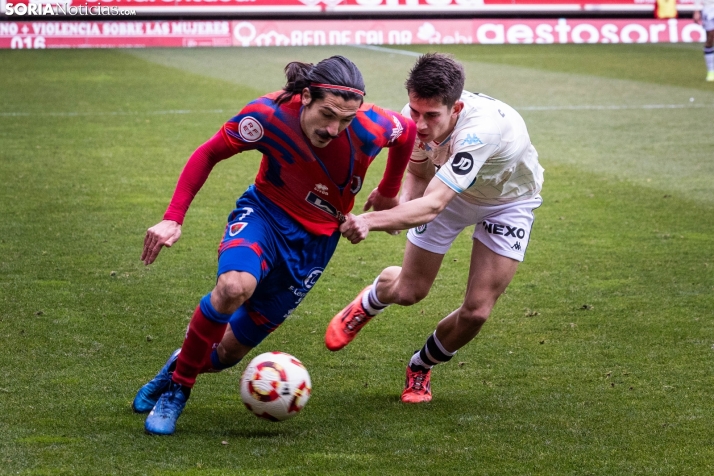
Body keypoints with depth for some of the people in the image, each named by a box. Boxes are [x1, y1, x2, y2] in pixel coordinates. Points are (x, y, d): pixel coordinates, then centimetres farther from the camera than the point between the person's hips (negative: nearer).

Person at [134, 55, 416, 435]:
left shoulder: (370, 129, -24)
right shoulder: (268, 115, -25)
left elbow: (408, 131, 0)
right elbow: (209, 154, -9)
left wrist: (388, 192, 15)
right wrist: (173, 218, -16)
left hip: (315, 239, 2)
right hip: (266, 213, -2)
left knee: (229, 350, 1)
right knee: (234, 285, -37)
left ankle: (186, 362, 37)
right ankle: (175, 388, -15)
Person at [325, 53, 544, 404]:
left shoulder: (482, 128, -47)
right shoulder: (414, 118, -28)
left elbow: (433, 206, -54)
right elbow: (419, 176, -7)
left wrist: (371, 221, -68)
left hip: (508, 201, -4)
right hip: (448, 191, 4)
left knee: (476, 312, -9)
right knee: (407, 291, 4)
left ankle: (420, 368, 22)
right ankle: (366, 305, 43)